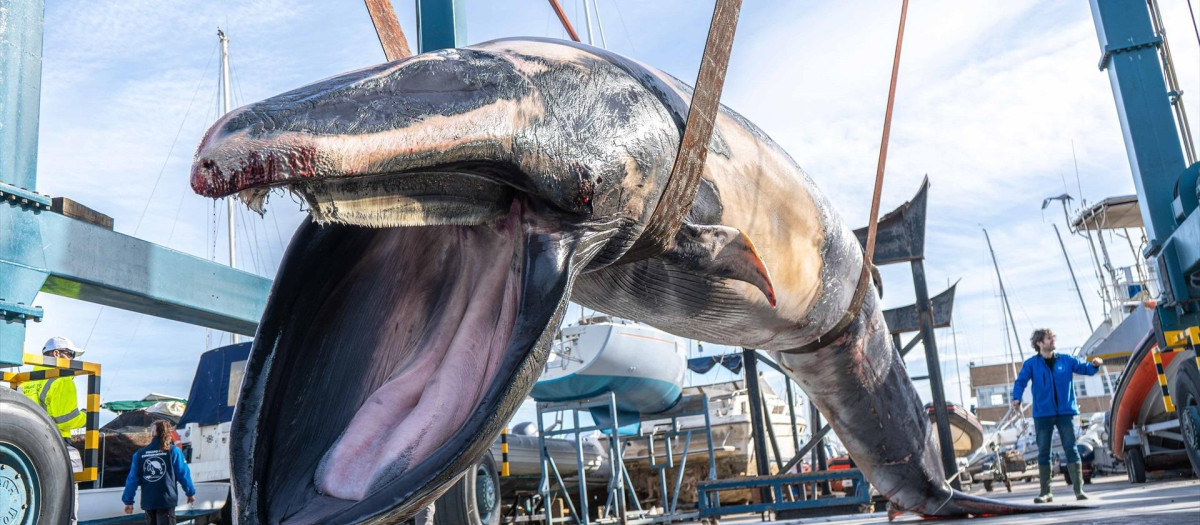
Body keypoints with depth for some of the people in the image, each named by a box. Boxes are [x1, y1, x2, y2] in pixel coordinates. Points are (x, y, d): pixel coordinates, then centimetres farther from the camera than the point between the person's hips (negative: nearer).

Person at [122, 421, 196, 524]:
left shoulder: (140, 453, 3)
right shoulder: (173, 451, -5)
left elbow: (132, 479, 3)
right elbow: (183, 474, -1)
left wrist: (128, 501, 10)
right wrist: (190, 493, 12)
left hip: (148, 502, 4)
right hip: (166, 500, -4)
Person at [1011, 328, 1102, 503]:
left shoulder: (1065, 360, 8)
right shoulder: (1031, 364, 2)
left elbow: (1084, 368, 6)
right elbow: (1021, 381, -5)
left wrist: (1094, 365, -16)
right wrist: (1016, 398, -22)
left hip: (1065, 412, 1)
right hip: (1043, 413, -1)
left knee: (1071, 449, -4)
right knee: (1043, 453, 3)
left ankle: (1079, 490, 1)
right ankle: (1045, 492, 11)